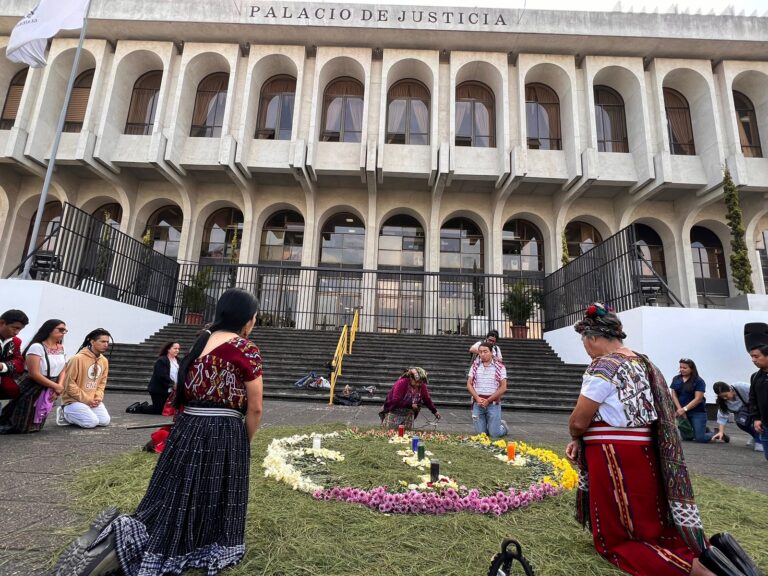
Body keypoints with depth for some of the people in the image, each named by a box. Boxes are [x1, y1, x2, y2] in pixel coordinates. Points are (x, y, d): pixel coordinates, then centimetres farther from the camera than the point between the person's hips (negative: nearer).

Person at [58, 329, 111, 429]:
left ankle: (77, 415, 15)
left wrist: (98, 397, -5)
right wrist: (86, 399, -15)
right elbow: (69, 383, -16)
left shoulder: (104, 360, 4)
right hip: (74, 400, -6)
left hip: (93, 400, 6)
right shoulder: (78, 358, -17)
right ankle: (65, 414, 5)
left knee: (105, 421, -9)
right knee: (92, 422, -21)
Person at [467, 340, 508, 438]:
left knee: (494, 434, -3)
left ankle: (502, 426, 29)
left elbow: (503, 387, -6)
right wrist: (478, 398, -10)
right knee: (480, 433, 4)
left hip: (493, 404, -3)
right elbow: (469, 384, 6)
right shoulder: (475, 366, 6)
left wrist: (488, 400, -11)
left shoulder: (499, 367, -2)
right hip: (478, 403, 3)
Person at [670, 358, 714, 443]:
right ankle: (704, 429, 36)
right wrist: (680, 409, -10)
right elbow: (674, 395, 3)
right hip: (682, 412, 4)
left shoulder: (699, 381, -7)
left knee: (700, 438, -9)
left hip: (697, 412, -4)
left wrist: (685, 409, -20)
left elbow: (698, 399, -13)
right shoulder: (676, 379, 6)